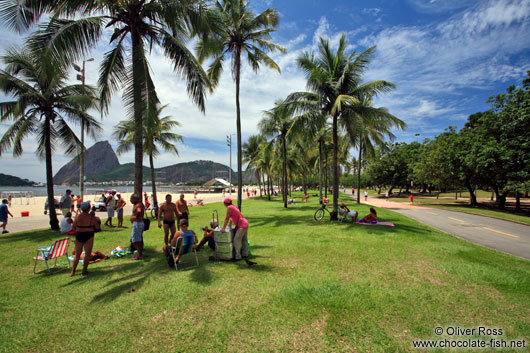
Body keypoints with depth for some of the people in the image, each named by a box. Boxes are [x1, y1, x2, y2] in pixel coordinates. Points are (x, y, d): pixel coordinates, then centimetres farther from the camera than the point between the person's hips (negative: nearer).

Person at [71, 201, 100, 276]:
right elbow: (97, 227, -5)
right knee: (87, 254, 11)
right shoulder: (91, 217, -12)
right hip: (89, 236, -3)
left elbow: (73, 228, 2)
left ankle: (73, 271, 21)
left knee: (77, 254, 17)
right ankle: (84, 271, 16)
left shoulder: (77, 217, -4)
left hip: (79, 236, 3)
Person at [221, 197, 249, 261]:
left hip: (242, 226, -10)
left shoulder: (229, 207, -12)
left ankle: (238, 256, -3)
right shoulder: (233, 206, 14)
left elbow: (227, 218, -13)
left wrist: (223, 228, -11)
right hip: (245, 223, 10)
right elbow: (231, 217, 20)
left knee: (236, 240, -6)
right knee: (244, 239, 17)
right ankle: (245, 254, 27)